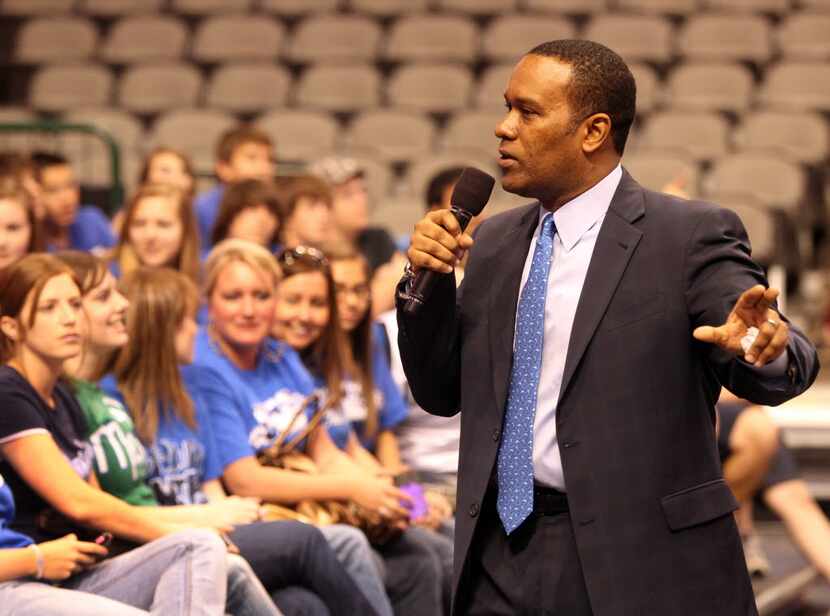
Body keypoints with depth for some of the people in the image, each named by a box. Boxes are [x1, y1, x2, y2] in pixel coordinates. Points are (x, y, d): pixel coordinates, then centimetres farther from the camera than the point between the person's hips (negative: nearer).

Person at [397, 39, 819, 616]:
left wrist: (766, 346, -39)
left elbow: (790, 361, -15)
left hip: (640, 564, -5)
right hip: (503, 562, 5)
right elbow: (442, 392, 15)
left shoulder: (689, 236, -6)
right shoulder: (495, 243, 12)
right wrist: (429, 283, -2)